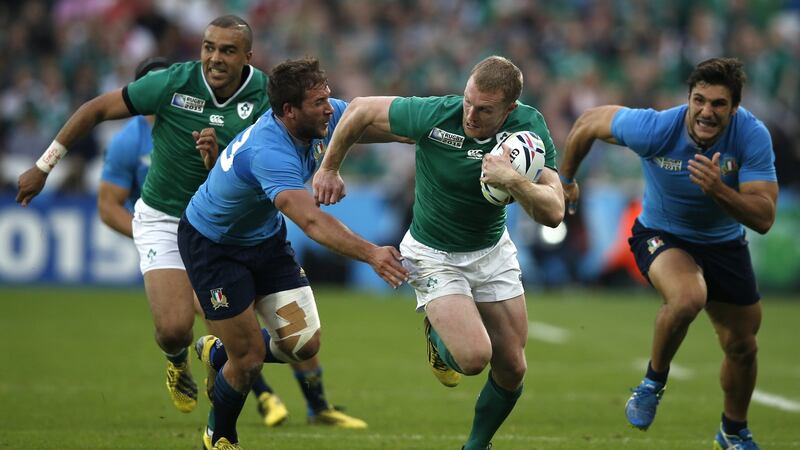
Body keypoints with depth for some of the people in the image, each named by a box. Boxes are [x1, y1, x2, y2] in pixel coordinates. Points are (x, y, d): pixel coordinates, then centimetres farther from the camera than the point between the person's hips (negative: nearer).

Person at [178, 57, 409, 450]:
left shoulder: (323, 117, -16)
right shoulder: (269, 153, -40)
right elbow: (313, 222, -51)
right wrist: (371, 254, -63)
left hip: (265, 237, 7)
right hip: (211, 245, -7)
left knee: (303, 342, -5)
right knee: (250, 357, -4)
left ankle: (219, 354, 26)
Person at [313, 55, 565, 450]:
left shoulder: (528, 127, -21)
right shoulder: (433, 115, -27)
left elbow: (553, 213, -28)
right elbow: (361, 109, -11)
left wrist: (513, 180, -46)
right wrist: (329, 168, -2)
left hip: (493, 250, 3)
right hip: (433, 255, -3)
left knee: (511, 369, 5)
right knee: (474, 358, -21)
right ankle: (438, 334, 15)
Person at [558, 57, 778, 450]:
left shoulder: (753, 136, -26)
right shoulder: (655, 129, -30)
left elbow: (764, 218, -29)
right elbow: (589, 122, -12)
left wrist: (718, 189, -46)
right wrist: (565, 179, 4)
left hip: (723, 244, 3)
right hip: (661, 236, -3)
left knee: (742, 347, 11)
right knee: (688, 297, -35)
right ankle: (654, 380, -6)